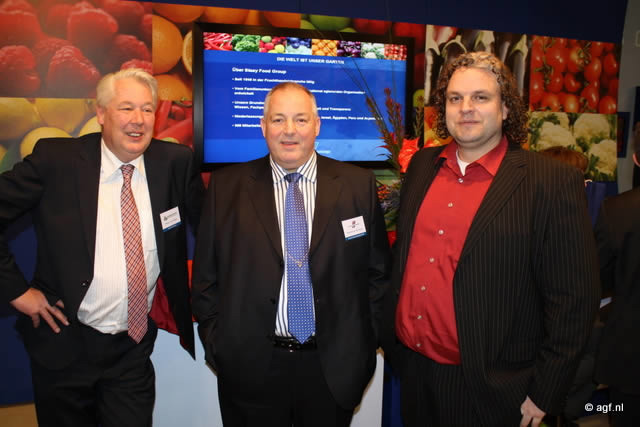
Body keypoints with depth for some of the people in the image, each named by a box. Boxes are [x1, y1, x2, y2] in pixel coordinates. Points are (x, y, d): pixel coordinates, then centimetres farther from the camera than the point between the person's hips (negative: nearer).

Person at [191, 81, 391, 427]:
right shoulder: (226, 187, -2)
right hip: (251, 369, 0)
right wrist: (217, 344, 0)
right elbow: (206, 275, 2)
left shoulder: (358, 185, -2)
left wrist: (364, 342, 1)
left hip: (335, 368, 1)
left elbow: (377, 270, 3)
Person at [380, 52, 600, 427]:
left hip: (489, 386, -4)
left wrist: (543, 395, -9)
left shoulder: (554, 183, -14)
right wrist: (390, 333, 13)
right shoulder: (422, 165, 2)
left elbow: (573, 300, -12)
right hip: (411, 369, 5)